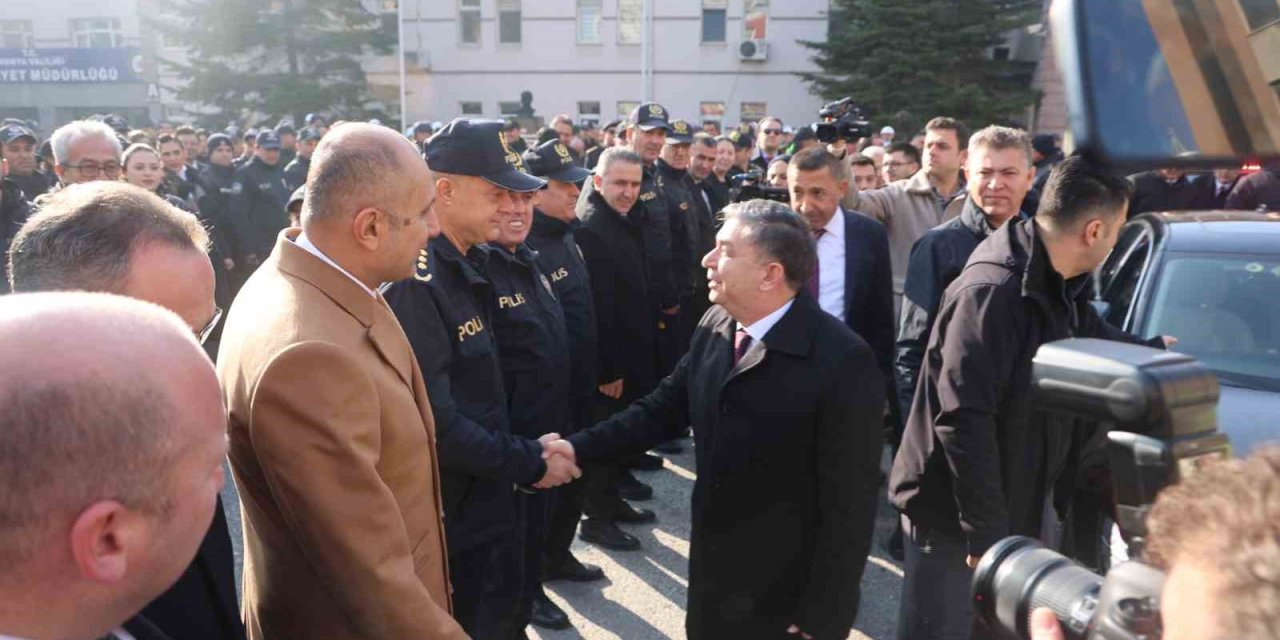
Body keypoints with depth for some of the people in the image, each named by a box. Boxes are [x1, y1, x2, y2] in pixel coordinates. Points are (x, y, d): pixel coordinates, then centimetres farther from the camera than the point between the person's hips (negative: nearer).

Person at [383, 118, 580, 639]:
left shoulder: (470, 266, 6)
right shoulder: (415, 283, -25)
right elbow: (437, 424, -26)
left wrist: (528, 451, 4)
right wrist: (529, 462, -17)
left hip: (489, 503, 9)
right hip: (450, 517, -9)